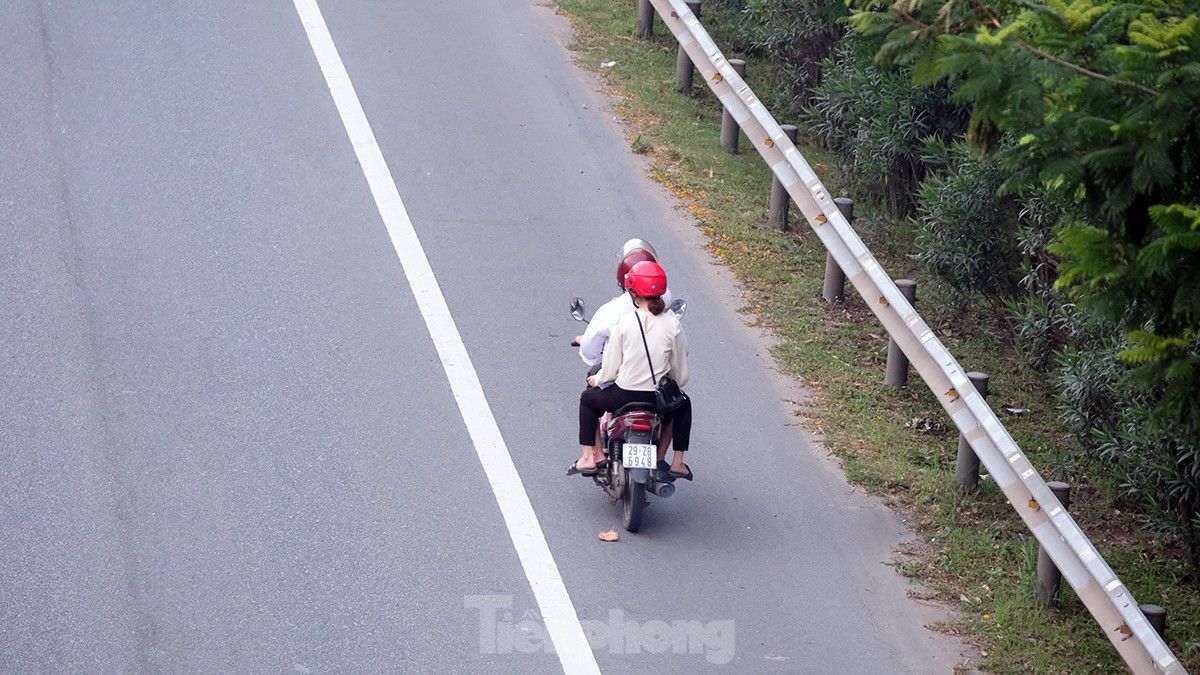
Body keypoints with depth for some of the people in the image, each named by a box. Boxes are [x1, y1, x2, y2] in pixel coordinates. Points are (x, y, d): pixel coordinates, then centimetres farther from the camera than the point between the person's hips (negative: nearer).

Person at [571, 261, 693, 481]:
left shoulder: (623, 322, -13)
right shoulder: (672, 324, -7)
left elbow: (610, 369, -8)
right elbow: (681, 374, 0)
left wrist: (597, 379, 15)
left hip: (624, 396, -1)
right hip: (658, 400, 1)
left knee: (588, 398, 30)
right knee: (683, 405, 36)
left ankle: (589, 456, 24)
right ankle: (677, 462, 30)